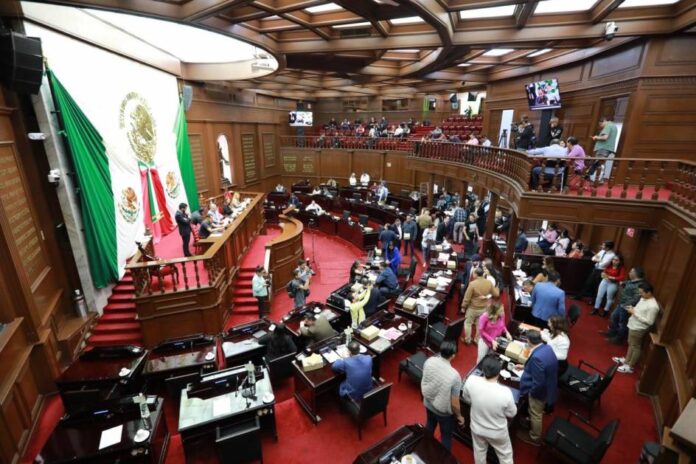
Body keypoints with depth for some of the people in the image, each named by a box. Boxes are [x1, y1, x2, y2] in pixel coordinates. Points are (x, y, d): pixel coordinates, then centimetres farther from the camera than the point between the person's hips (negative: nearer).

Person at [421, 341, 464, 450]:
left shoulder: (429, 361, -22)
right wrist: (459, 416, -2)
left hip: (428, 403, 5)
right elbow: (454, 404, -23)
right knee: (446, 436, 23)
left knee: (430, 425, 33)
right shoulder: (454, 375, -35)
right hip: (444, 412, -5)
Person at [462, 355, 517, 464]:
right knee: (505, 455, 30)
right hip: (497, 432, -2)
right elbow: (512, 413, -15)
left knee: (479, 452, 31)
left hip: (477, 428, 2)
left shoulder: (471, 381, -30)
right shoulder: (505, 392, -36)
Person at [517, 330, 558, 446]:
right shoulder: (547, 347, -11)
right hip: (548, 387, 8)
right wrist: (525, 367, 17)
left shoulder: (537, 357, -40)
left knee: (535, 414, 19)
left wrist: (531, 392, -14)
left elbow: (538, 383, -32)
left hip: (539, 391, -8)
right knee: (536, 412, 33)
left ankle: (535, 438, 42)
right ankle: (531, 424, 57)